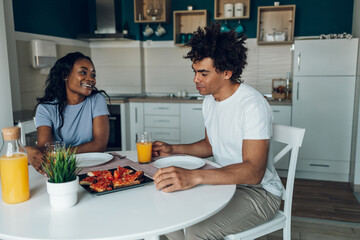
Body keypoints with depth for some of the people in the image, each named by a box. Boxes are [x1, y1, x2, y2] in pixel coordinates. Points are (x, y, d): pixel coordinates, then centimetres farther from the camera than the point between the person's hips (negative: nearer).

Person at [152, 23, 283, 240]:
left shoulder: (253, 105, -25)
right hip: (225, 182, 8)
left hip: (259, 190, -8)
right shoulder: (210, 100, 5)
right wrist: (173, 149, 3)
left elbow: (254, 172, -34)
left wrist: (194, 176, -46)